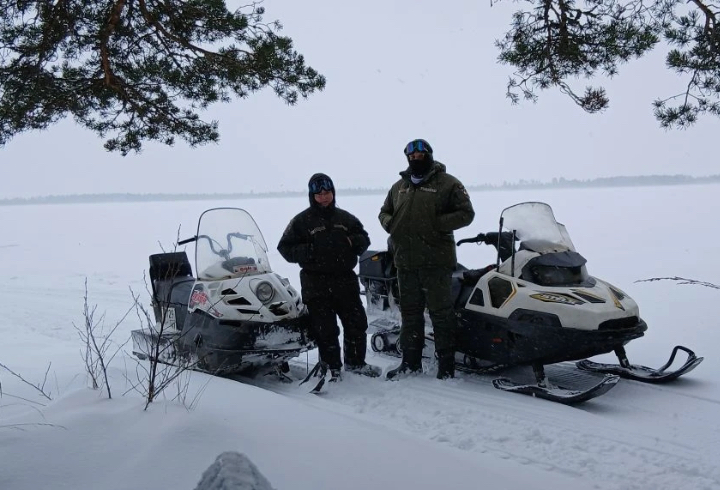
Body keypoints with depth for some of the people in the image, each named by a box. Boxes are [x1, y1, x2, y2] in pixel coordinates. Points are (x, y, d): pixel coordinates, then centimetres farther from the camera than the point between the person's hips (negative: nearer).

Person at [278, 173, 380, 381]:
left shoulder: (345, 218, 10)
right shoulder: (301, 221, -1)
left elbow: (364, 239, 17)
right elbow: (286, 248, -2)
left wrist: (353, 241, -6)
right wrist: (309, 251, -18)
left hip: (345, 280, 4)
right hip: (316, 284, -4)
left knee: (357, 323, 10)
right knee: (326, 330, 1)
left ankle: (355, 362, 27)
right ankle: (332, 368, 15)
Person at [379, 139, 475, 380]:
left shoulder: (448, 183, 1)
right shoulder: (399, 186, 18)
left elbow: (466, 213, -4)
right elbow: (384, 212, 28)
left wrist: (437, 224, -15)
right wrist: (391, 224, 5)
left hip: (436, 260, -5)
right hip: (405, 261, 5)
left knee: (441, 312, -3)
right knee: (410, 312, 12)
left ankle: (446, 364, 4)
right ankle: (411, 361, 22)